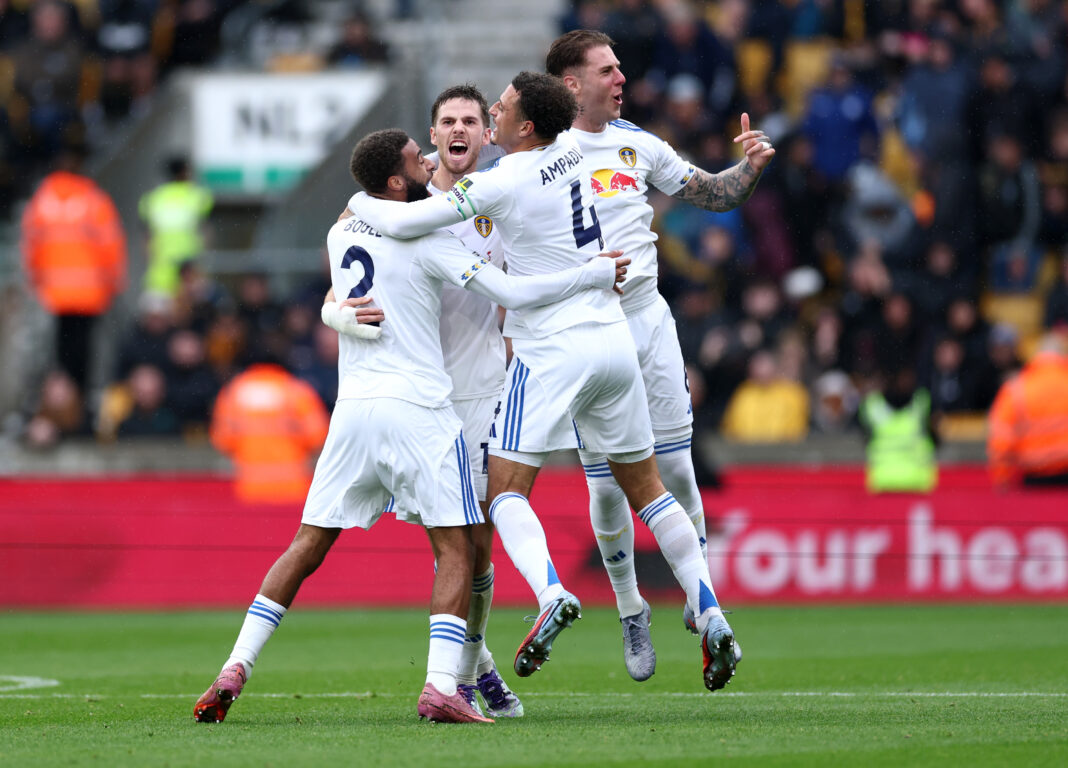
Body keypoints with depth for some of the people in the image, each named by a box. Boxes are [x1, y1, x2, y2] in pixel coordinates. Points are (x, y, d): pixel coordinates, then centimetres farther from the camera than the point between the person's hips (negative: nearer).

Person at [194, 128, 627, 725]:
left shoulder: (341, 235, 12)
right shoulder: (427, 241, -6)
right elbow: (512, 293, -9)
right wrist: (599, 273, 0)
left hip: (353, 409, 5)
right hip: (418, 408, -5)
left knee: (308, 547, 10)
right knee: (455, 551, -1)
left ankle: (235, 671, 0)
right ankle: (441, 688, -16)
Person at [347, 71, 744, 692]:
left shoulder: (502, 184, -14)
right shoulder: (570, 151, 6)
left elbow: (405, 222, -15)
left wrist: (360, 200, 7)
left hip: (553, 351, -7)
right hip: (614, 338, 7)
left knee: (507, 488, -3)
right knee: (644, 485, 14)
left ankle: (553, 594, -28)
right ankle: (711, 615, 6)